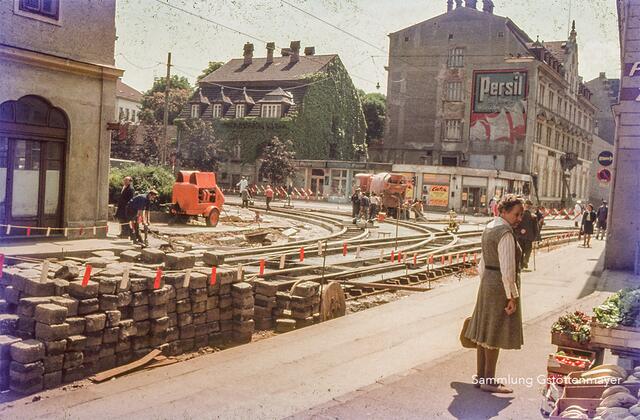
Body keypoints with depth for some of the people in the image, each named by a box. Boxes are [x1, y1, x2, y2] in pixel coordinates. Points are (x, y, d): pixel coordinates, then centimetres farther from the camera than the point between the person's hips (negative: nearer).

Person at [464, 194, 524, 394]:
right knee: (495, 334, 0)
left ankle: (480, 377, 24)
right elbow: (507, 269, -22)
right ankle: (489, 381, 9)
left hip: (487, 281, 9)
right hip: (501, 286, -9)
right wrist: (512, 296, -17)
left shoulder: (489, 228, 10)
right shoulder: (505, 233, -19)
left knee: (485, 331, 14)